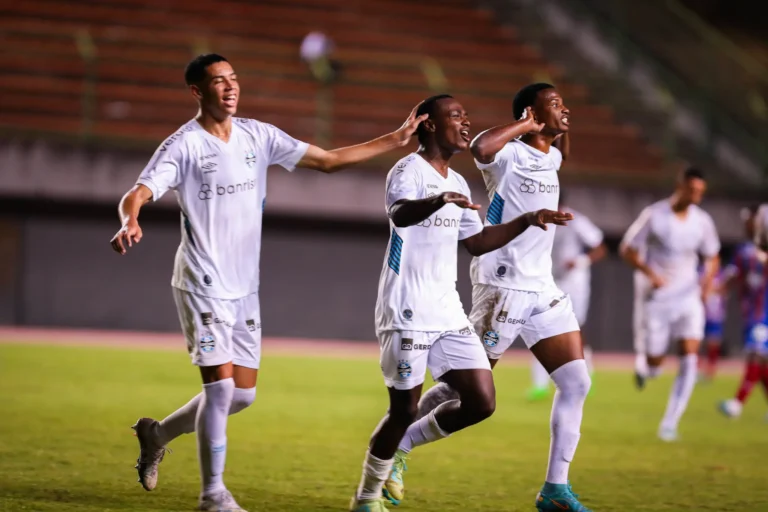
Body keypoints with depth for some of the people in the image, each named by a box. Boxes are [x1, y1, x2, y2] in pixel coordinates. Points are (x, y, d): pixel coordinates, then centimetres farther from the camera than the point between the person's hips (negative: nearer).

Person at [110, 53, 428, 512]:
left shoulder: (258, 136, 7)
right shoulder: (184, 144, -9)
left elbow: (328, 160, 10)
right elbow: (138, 194, -18)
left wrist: (396, 140, 5)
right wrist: (130, 223, -42)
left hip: (245, 288, 6)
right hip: (203, 285, -6)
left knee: (242, 395, 8)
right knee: (221, 387, -12)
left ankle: (158, 433, 30)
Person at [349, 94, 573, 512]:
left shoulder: (457, 183, 17)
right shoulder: (409, 170, -9)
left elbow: (477, 242, 26)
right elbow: (399, 214, -31)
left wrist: (528, 220, 16)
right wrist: (439, 201, -52)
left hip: (447, 312, 8)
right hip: (407, 312, -8)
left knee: (481, 402, -1)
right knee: (404, 409, -3)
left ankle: (402, 443, 19)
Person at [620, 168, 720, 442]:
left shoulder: (702, 221, 0)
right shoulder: (654, 215, -11)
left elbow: (712, 257, 14)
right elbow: (628, 249, -5)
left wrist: (709, 278, -8)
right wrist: (650, 273, -21)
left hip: (688, 298, 3)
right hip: (656, 298, -3)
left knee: (690, 358, -14)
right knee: (654, 365, 2)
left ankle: (669, 424, -7)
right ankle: (641, 361, 42)